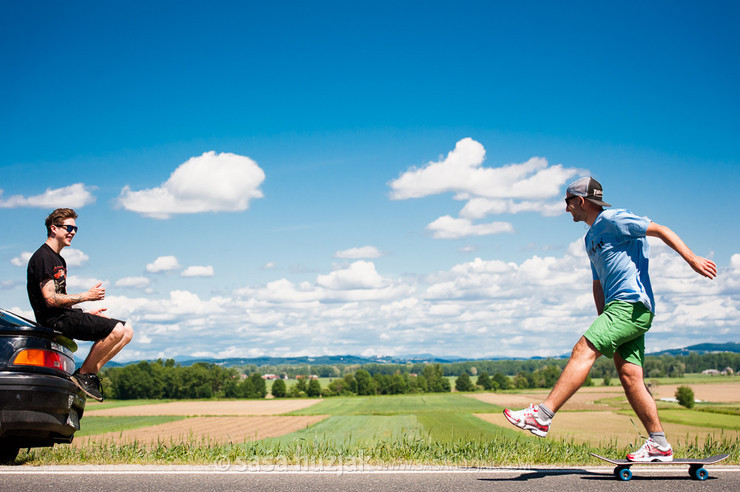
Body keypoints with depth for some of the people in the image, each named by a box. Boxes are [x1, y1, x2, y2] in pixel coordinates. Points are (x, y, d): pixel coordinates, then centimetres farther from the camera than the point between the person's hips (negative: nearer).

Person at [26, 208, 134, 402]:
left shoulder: (59, 260, 23)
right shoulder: (42, 257, -9)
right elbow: (50, 299, -19)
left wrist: (87, 313, 12)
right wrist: (86, 296, -13)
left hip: (66, 316, 10)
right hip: (55, 320, -10)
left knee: (127, 331, 3)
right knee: (116, 329, -25)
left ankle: (91, 372, 0)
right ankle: (83, 375, -12)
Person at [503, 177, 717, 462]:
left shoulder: (613, 219, -2)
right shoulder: (591, 238, 25)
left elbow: (661, 230, -7)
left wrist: (693, 260, -15)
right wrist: (605, 325, 20)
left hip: (632, 304, -9)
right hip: (619, 309, 9)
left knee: (584, 350, -19)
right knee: (629, 377, 2)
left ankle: (542, 416, -24)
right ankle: (659, 445, 4)